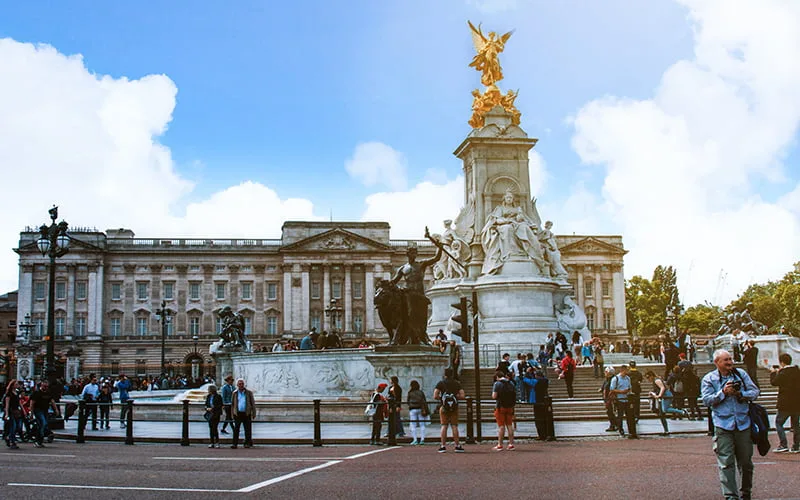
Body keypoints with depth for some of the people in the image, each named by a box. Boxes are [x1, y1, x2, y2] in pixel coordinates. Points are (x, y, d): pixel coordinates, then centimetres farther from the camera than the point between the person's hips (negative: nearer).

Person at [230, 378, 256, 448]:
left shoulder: (249, 392, 4)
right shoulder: (235, 393, 7)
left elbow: (253, 403, 5)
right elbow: (232, 404, 11)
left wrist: (253, 413, 0)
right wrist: (232, 413, 5)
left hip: (246, 414, 0)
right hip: (238, 413, 0)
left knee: (247, 429, 3)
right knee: (236, 429, -4)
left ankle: (248, 443, 12)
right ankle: (235, 443, -2)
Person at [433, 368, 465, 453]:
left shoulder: (440, 383, -2)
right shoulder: (457, 383, 3)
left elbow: (435, 396, -9)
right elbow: (462, 396, -4)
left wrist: (441, 398, 10)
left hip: (444, 407, -1)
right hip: (454, 407, 1)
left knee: (444, 426, 4)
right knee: (454, 426, 5)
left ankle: (443, 446, 1)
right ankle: (457, 446, 4)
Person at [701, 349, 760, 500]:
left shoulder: (741, 374, 9)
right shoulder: (709, 379, 2)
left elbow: (755, 391, 4)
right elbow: (707, 400, -6)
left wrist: (740, 394, -12)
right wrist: (723, 392, -16)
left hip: (743, 423, 3)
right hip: (723, 425, -2)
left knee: (746, 461, 12)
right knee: (726, 462, -9)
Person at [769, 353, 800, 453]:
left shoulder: (783, 373, -17)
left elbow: (773, 382, -6)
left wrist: (773, 372, 10)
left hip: (785, 404, -7)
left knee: (778, 423, 3)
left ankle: (783, 445, -7)